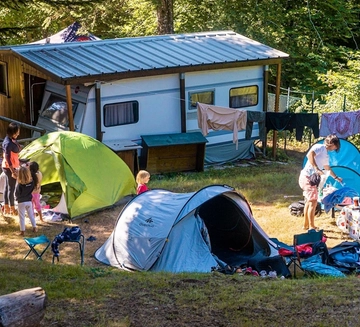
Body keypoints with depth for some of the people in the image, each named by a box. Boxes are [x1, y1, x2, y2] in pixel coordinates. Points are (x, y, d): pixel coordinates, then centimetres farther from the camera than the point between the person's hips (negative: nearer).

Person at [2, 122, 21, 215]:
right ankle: (12, 210, 12)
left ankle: (6, 208, 27)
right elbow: (8, 158, -23)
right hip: (9, 167, -9)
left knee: (7, 187, 16)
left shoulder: (12, 140, 3)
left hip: (7, 167, 9)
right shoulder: (8, 143, -25)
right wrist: (13, 171, -22)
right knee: (11, 188, 2)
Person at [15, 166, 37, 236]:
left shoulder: (19, 185, -23)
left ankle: (22, 231, 9)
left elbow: (17, 194, -12)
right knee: (31, 215, 19)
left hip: (21, 202, -4)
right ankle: (34, 228, 24)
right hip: (29, 201, 4)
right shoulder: (31, 182, -11)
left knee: (22, 217, 6)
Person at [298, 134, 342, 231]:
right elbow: (310, 154, -27)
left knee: (309, 202, 19)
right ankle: (312, 227, -10)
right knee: (313, 202, -11)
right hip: (307, 177, -10)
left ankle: (306, 225, 30)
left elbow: (327, 168, 37)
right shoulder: (320, 147, -8)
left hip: (312, 179, 10)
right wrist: (317, 169, -32)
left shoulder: (326, 154, 21)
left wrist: (336, 177, 49)